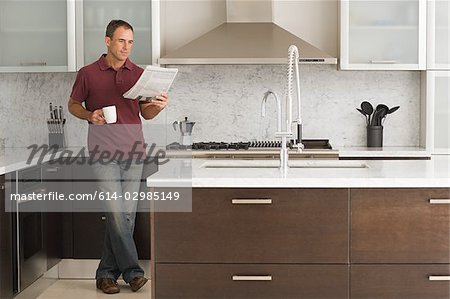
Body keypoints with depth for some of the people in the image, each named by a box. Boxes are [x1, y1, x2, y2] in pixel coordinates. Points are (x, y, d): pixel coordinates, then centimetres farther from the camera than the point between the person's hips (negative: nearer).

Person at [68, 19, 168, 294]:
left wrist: (158, 106, -9)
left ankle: (107, 272, 14)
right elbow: (73, 105, 13)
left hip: (133, 152, 3)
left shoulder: (139, 74, 9)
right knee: (116, 211, -12)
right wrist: (90, 115, -8)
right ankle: (131, 270, -5)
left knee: (127, 214, 3)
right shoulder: (88, 73, 3)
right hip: (103, 152, -3)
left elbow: (147, 113, 13)